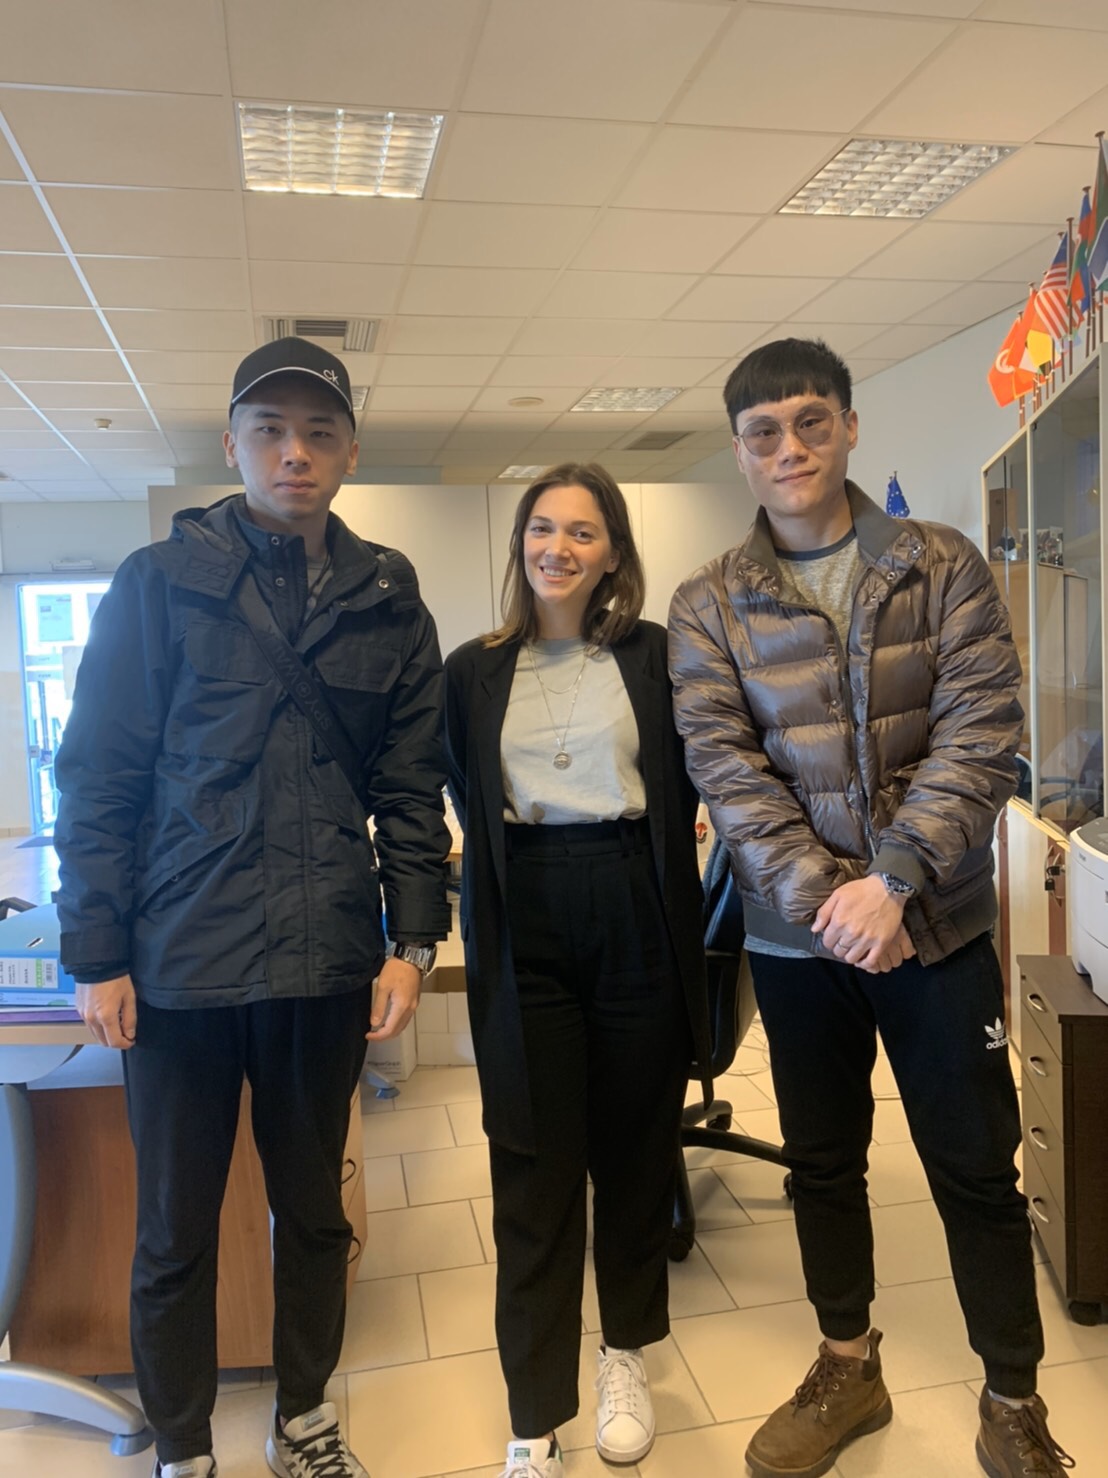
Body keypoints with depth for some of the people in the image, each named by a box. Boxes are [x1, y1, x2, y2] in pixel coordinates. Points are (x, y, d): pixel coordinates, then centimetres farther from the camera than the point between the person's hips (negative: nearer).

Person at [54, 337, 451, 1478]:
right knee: (174, 1232, 13)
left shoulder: (388, 603, 6)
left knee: (314, 1209, 18)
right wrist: (97, 954, -6)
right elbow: (95, 775, -2)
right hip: (179, 962, -2)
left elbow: (411, 786, 5)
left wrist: (413, 939, -1)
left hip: (328, 961, 2)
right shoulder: (159, 583, -1)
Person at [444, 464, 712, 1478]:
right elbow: (469, 806, 13)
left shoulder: (654, 655, 1)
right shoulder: (475, 672, 5)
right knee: (532, 1167, 4)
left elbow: (683, 793, 6)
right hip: (526, 927, 1)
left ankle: (626, 1354, 37)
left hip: (635, 916, 0)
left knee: (636, 1145, 13)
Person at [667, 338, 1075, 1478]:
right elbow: (726, 768, -7)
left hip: (938, 921, -1)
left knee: (975, 1164, 10)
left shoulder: (943, 568, -1)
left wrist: (889, 881, -19)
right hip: (796, 936, 2)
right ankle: (847, 1369, 39)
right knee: (821, 1160, 16)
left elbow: (979, 736, -9)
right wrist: (825, 897, -18)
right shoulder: (707, 606, 1)